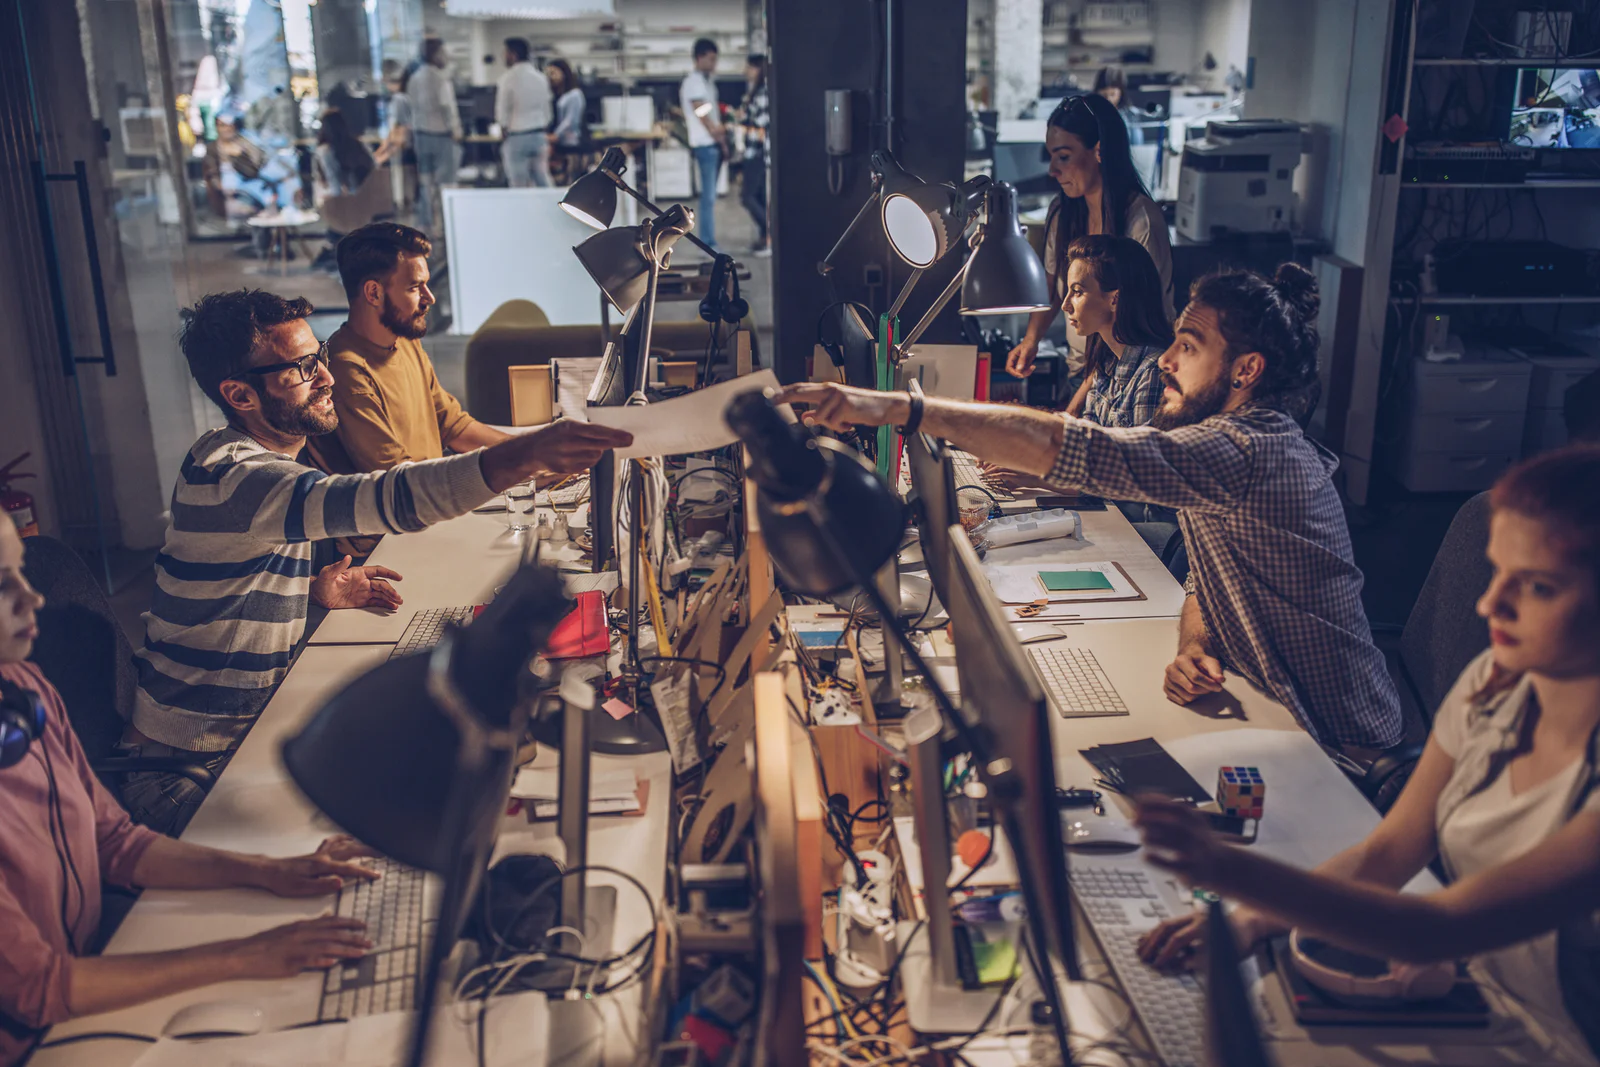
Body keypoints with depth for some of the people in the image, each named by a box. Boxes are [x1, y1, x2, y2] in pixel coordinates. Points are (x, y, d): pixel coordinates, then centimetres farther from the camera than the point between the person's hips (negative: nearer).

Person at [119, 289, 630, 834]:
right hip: (189, 768, -9)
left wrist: (313, 589, 1)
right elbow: (387, 498, -43)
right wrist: (530, 453, -52)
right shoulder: (233, 478, -26)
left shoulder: (235, 454, 8)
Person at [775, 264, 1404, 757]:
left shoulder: (1247, 450, -28)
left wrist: (896, 407, -43)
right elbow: (1205, 583, 11)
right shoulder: (1255, 443, 6)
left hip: (1332, 748, -9)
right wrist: (1194, 647, -13)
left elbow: (1074, 449, -39)